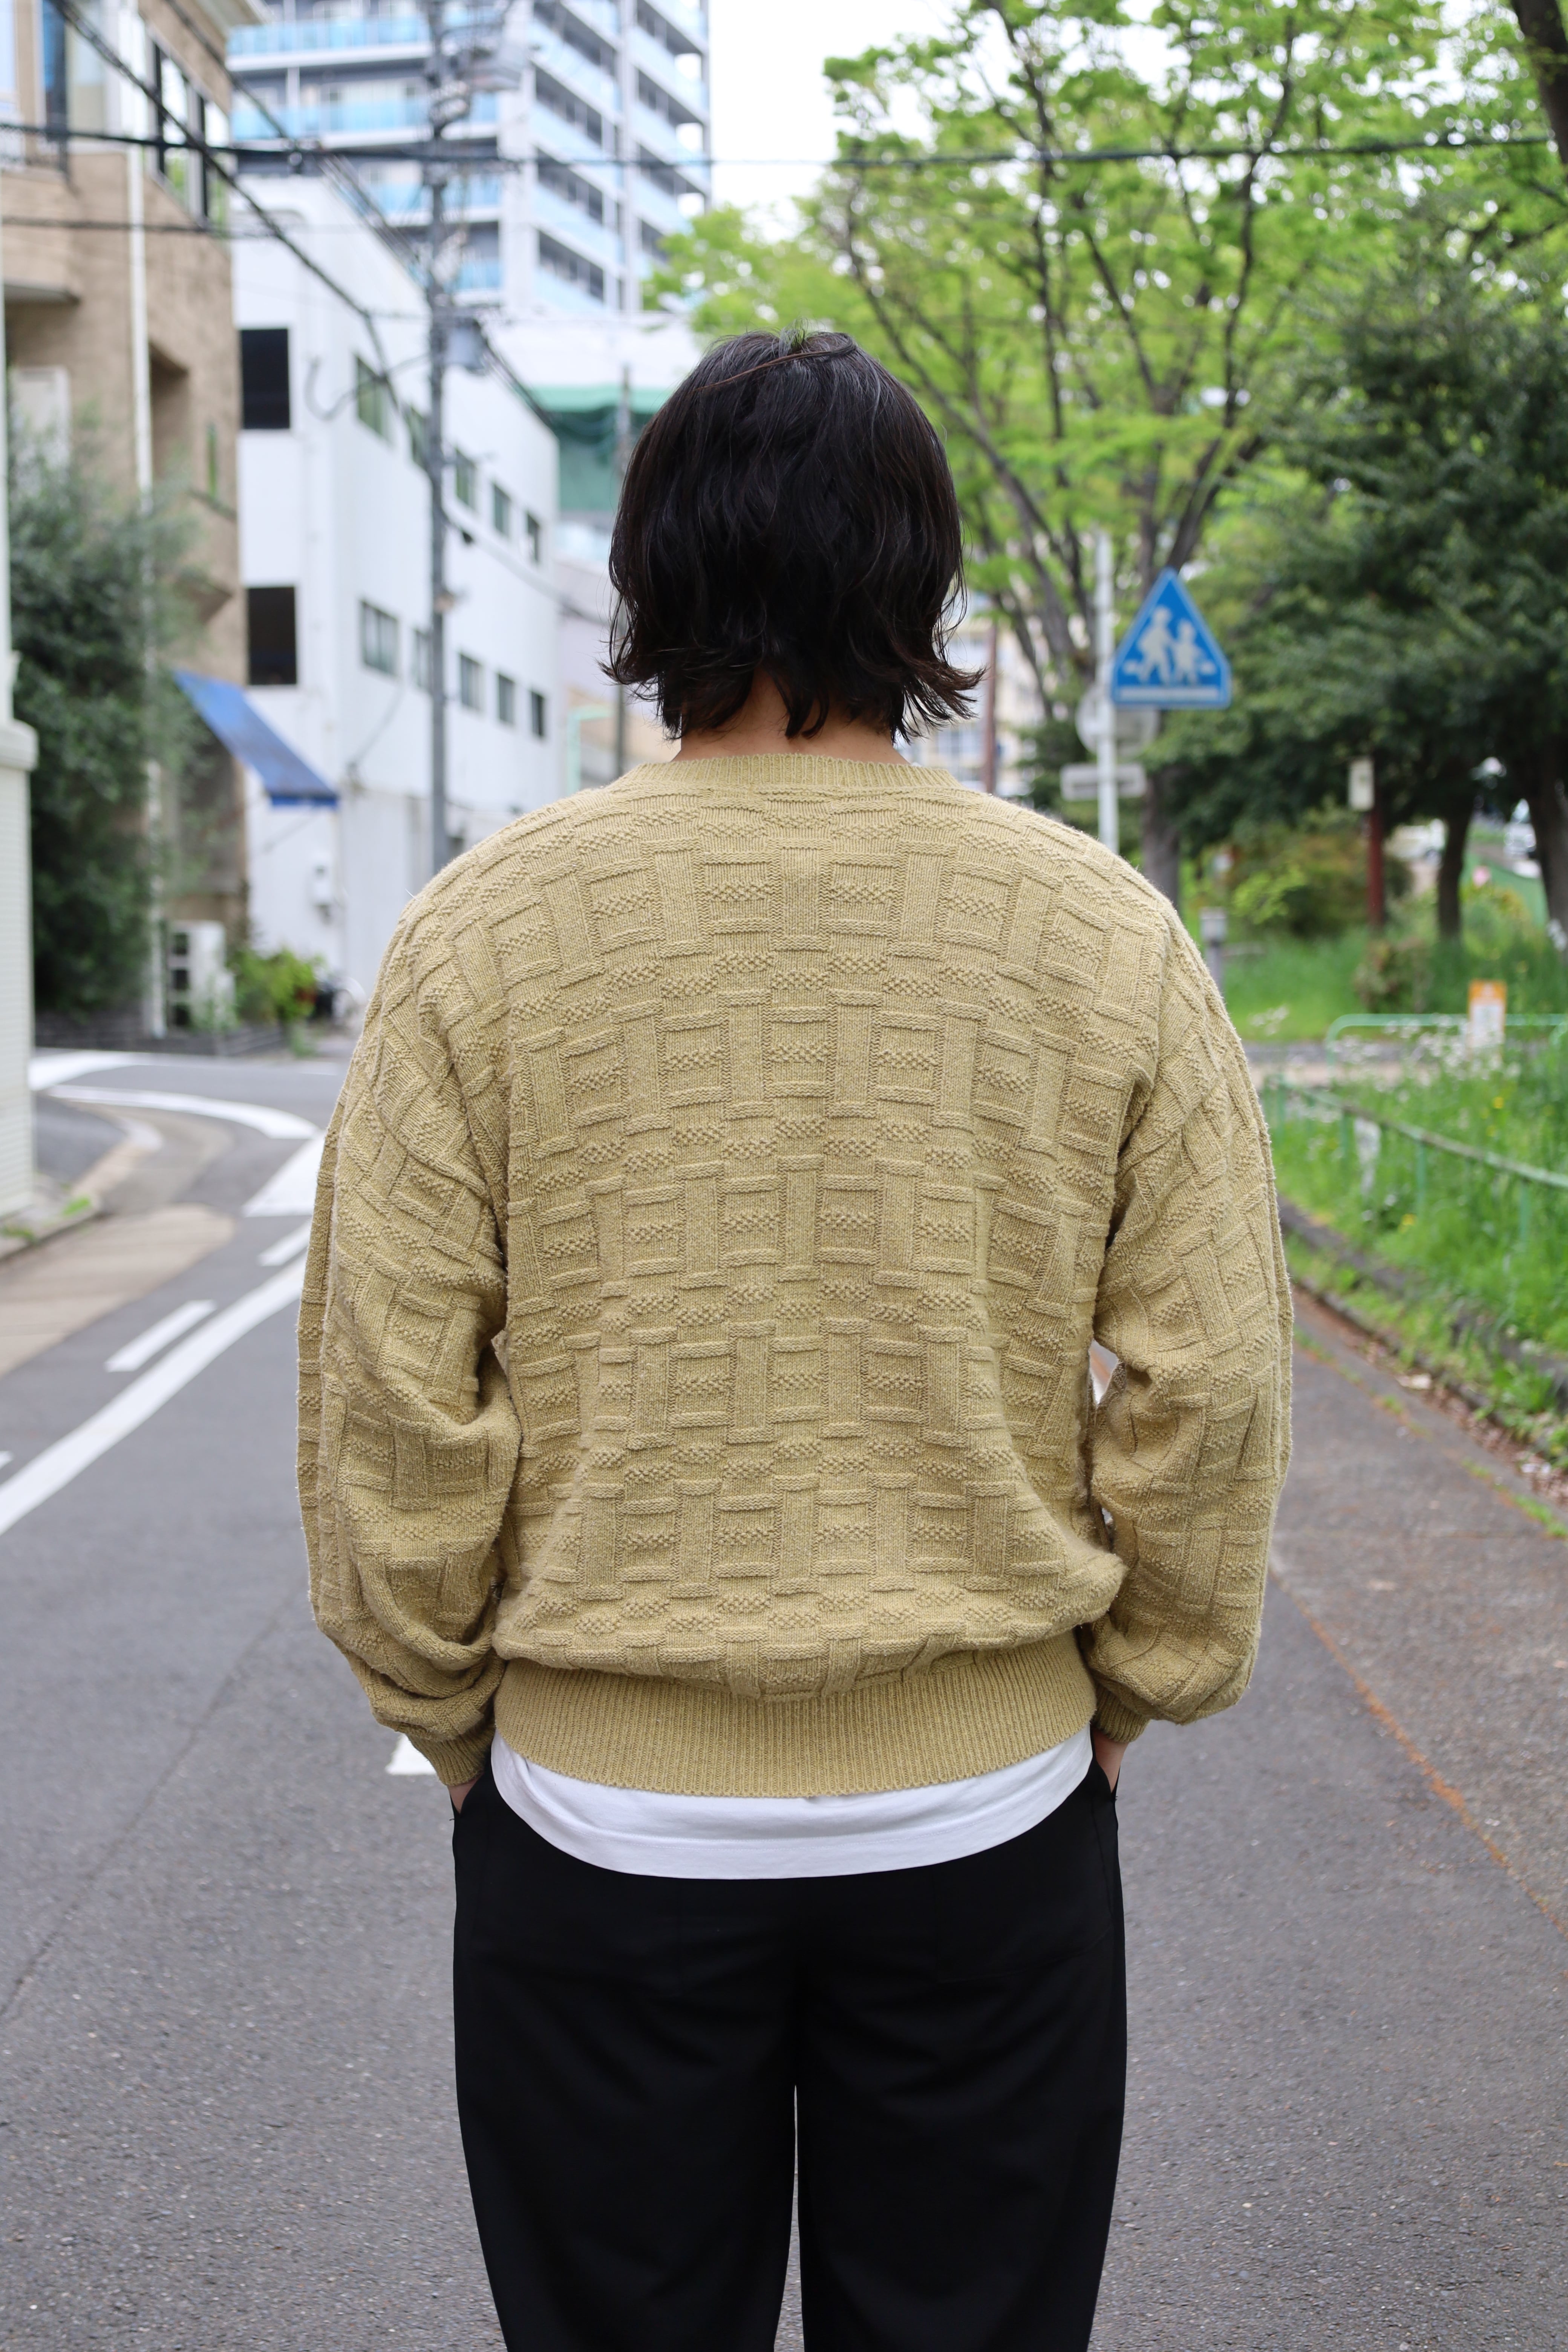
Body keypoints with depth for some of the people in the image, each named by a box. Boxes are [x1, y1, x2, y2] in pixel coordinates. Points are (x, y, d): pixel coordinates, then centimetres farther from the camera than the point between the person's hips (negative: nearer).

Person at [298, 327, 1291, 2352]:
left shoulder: (485, 929, -9)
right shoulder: (1105, 935, -6)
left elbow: (390, 1404, -7)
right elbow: (1208, 1391, -5)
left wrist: (448, 1716, 7)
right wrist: (1124, 1693, 9)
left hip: (598, 1822, 0)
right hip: (993, 1816, 1)